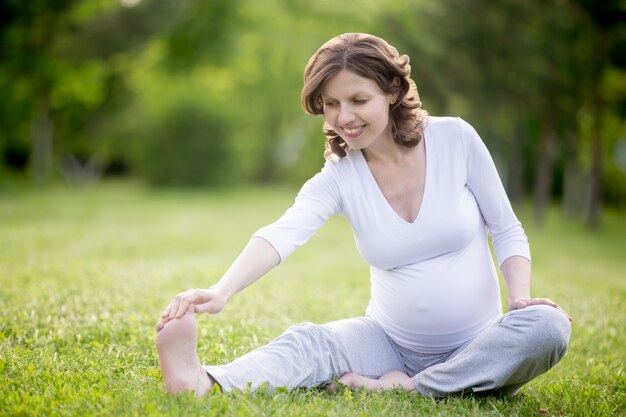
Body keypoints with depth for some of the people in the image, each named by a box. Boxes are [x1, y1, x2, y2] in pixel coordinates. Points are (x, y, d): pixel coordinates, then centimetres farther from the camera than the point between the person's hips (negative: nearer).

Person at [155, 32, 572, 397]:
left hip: (475, 347, 0)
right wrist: (221, 292, -44)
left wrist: (520, 296, -17)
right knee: (310, 341, -26)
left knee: (547, 326, -29)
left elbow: (508, 231, 1)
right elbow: (282, 235, -26)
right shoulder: (339, 177, -7)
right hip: (392, 342, 0)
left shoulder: (455, 139, -8)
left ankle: (410, 389, -25)